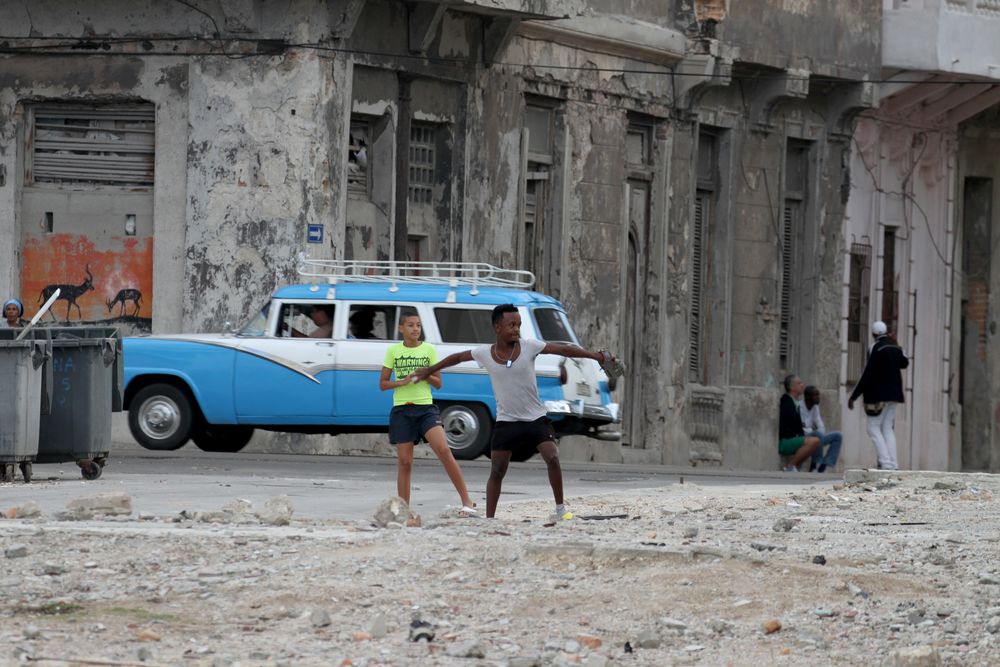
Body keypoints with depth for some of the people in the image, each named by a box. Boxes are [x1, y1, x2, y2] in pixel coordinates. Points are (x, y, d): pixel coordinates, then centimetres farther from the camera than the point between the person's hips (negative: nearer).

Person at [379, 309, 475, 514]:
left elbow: (438, 384, 8)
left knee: (444, 451, -18)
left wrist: (427, 375, -13)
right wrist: (402, 382, -11)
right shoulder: (393, 351, 5)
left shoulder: (429, 349, 5)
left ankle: (466, 500, -15)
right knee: (404, 462, 1)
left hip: (426, 408, -1)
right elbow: (383, 384, 7)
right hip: (401, 410, 1)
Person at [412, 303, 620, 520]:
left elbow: (563, 349, -9)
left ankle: (560, 509, -4)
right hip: (506, 421, 1)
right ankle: (489, 518, 9)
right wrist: (430, 370, 22)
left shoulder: (529, 347, -9)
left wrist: (595, 355, -16)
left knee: (552, 458, -17)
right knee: (496, 472, 1)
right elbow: (457, 357, 12)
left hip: (536, 418, -1)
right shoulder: (484, 354, -5)